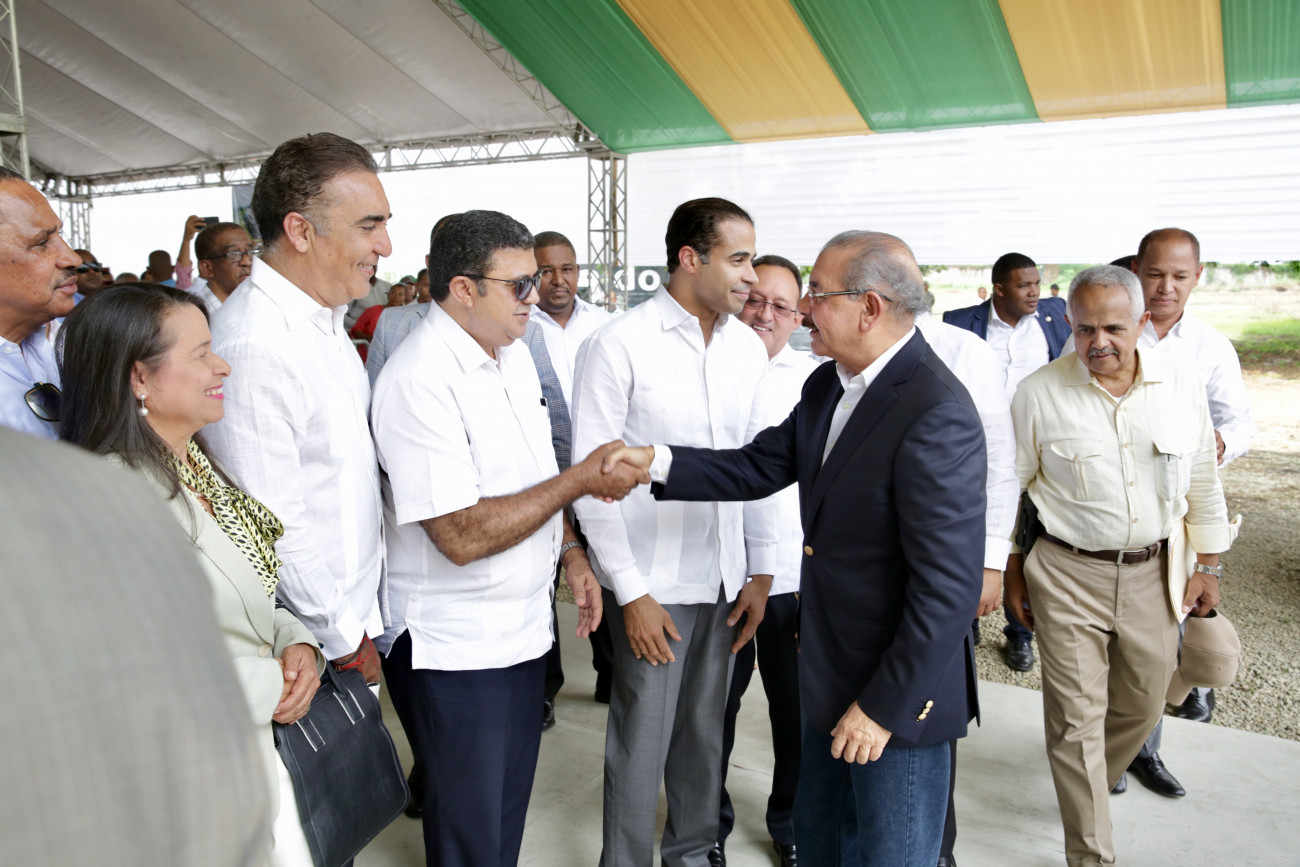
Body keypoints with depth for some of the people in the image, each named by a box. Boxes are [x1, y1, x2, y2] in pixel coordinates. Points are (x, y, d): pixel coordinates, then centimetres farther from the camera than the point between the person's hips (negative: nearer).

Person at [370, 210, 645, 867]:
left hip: (523, 624, 8)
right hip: (453, 646, -8)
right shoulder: (419, 380, -24)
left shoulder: (514, 354, 5)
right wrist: (581, 480, -22)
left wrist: (571, 554, 8)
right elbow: (462, 536, -28)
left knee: (510, 805, 23)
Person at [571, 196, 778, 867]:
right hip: (651, 582, -5)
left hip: (725, 579, 5)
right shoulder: (618, 346, -13)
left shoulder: (749, 347, 5)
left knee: (704, 731, 18)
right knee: (643, 741, 7)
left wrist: (760, 571, 9)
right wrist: (630, 592, -13)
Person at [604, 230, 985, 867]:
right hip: (829, 671, 8)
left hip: (898, 693, -8)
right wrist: (655, 461, -8)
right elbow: (758, 467, 5)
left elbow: (950, 585, -26)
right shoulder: (827, 385, 2)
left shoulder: (936, 415, -26)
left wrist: (887, 706, -20)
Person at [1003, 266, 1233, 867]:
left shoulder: (1182, 383, -1)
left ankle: (1089, 784, 47)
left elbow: (1203, 481, 8)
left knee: (1143, 701, 18)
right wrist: (1011, 573, 1)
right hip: (1068, 574, -3)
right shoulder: (1038, 393, -10)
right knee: (1076, 716, 1)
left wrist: (1208, 568, 10)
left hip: (1154, 573, 4)